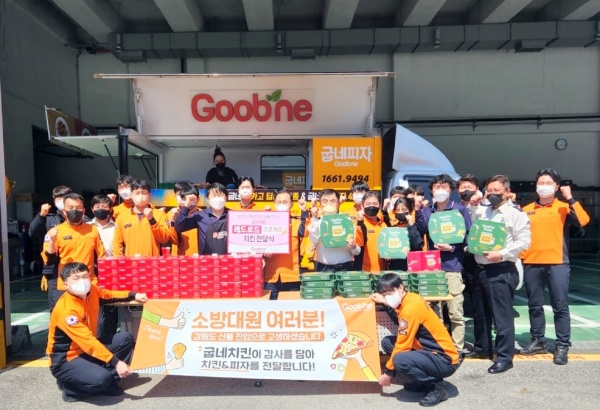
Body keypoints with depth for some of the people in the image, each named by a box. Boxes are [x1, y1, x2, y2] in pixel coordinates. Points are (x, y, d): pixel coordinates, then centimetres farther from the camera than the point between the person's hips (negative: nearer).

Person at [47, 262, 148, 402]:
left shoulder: (92, 291, -7)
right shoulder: (65, 310, -29)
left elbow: (108, 294, 19)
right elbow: (88, 342, -32)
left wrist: (133, 295, 8)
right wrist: (116, 362, -33)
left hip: (88, 348, 9)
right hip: (66, 360, -8)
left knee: (125, 338, 2)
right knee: (100, 378, -31)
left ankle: (108, 382, 2)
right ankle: (69, 387, 1)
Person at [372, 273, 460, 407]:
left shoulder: (410, 308, -24)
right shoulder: (410, 299, 2)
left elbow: (402, 346, -21)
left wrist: (388, 372, -11)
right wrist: (385, 303, 6)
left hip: (445, 360, -10)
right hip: (432, 350, 10)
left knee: (400, 360, -33)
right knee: (387, 342, 8)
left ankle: (437, 386, -6)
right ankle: (423, 379, 13)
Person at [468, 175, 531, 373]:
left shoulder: (515, 214, -5)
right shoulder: (482, 211, 15)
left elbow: (524, 241, -12)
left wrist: (502, 254, -21)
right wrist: (473, 206, 10)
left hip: (502, 271, -7)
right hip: (481, 269, 7)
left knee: (502, 314, -2)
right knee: (482, 311, 17)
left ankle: (504, 357, 8)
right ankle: (484, 347, 31)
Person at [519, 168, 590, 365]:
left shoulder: (564, 207, 4)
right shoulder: (526, 209, 12)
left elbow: (583, 221, -14)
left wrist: (570, 199, -16)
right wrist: (518, 256, 1)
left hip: (557, 263, -3)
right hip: (531, 264, 3)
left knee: (560, 306, -1)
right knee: (534, 305, 10)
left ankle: (562, 346, 8)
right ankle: (538, 341, 22)